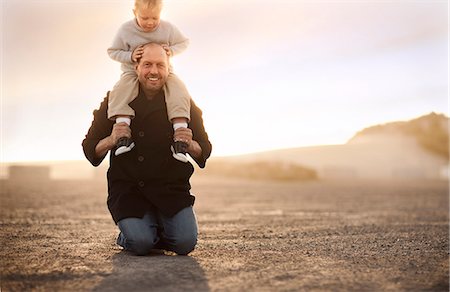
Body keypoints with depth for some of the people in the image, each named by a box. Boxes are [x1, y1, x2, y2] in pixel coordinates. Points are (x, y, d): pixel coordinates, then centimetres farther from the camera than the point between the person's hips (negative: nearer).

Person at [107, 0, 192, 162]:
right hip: (133, 73, 0)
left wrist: (172, 51, -13)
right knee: (119, 93, -30)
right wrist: (130, 56, -18)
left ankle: (181, 140, -30)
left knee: (180, 93, -27)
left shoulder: (168, 29, -6)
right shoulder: (126, 30, -8)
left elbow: (184, 42, 8)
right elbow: (112, 51, 1)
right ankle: (123, 137, -35)